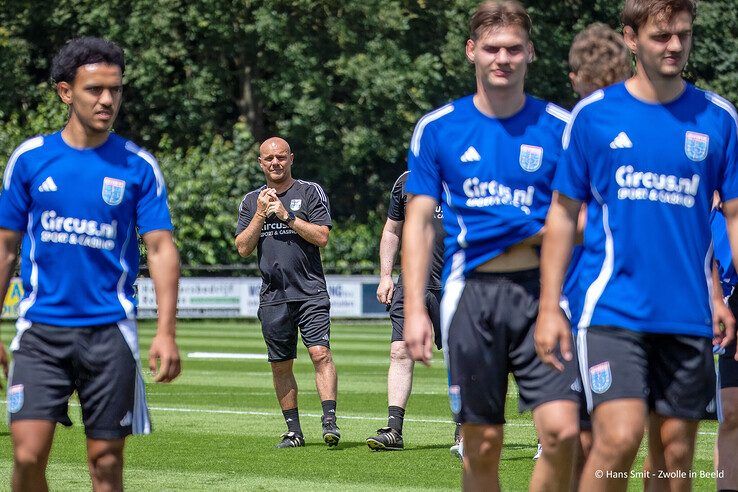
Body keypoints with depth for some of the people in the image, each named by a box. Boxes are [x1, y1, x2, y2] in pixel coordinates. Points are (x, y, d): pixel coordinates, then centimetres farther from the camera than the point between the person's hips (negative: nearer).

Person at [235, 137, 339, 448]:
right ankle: (293, 430, 14)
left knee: (320, 353, -17)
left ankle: (329, 421, -20)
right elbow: (243, 248, 6)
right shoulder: (252, 201, 13)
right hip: (273, 296, 4)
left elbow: (322, 237, -5)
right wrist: (261, 215, -4)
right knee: (280, 365, 6)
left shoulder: (310, 192, 4)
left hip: (310, 292, -4)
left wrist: (287, 216, -11)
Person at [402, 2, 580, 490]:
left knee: (562, 431, -16)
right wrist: (415, 309, -2)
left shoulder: (559, 127, 5)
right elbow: (419, 222, 6)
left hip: (541, 289, 0)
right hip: (472, 292, 1)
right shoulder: (437, 129, 6)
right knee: (483, 446, 3)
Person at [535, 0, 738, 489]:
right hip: (612, 310, -2)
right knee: (620, 436, -18)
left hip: (689, 316, 2)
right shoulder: (593, 114, 2)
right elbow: (564, 214, 7)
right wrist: (549, 307, 1)